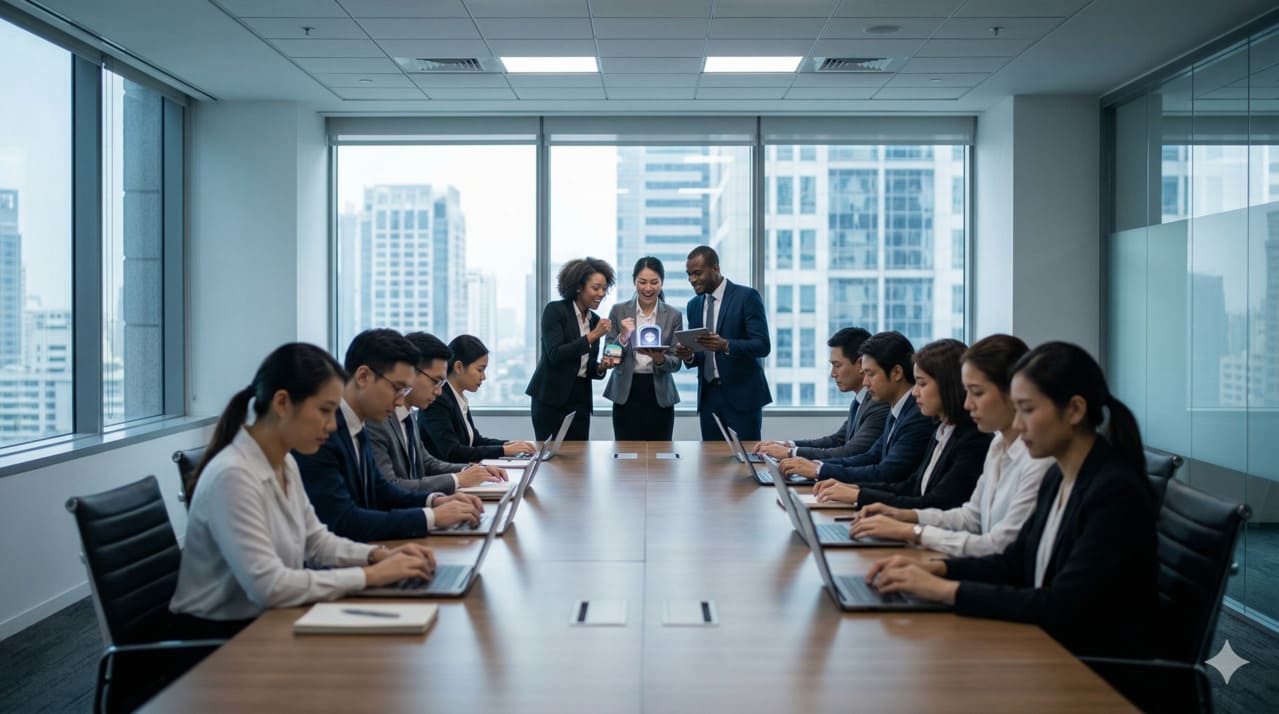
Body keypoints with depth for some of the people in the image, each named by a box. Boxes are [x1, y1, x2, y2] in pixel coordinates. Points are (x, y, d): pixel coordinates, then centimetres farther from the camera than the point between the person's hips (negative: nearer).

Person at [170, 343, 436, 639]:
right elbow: (268, 586, -29)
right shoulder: (232, 475, -24)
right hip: (219, 636, -8)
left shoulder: (285, 465, 4)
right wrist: (370, 575, -24)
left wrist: (378, 555, -3)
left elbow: (316, 541, 14)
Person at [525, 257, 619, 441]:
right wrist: (592, 336, -18)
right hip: (551, 400, -6)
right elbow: (554, 355, -17)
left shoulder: (595, 320, 12)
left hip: (580, 401, 6)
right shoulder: (554, 310, -6)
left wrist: (602, 367, -7)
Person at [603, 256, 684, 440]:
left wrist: (660, 359, -19)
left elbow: (677, 363, 2)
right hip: (626, 394, 0)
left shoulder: (673, 316, 3)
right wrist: (623, 337, -17)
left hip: (660, 396, 0)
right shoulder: (619, 311, 3)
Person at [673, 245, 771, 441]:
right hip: (708, 396, 5)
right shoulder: (694, 305, 13)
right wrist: (688, 355, -8)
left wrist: (726, 345, -28)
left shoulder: (747, 297, -6)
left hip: (742, 396, -5)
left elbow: (762, 345, -13)